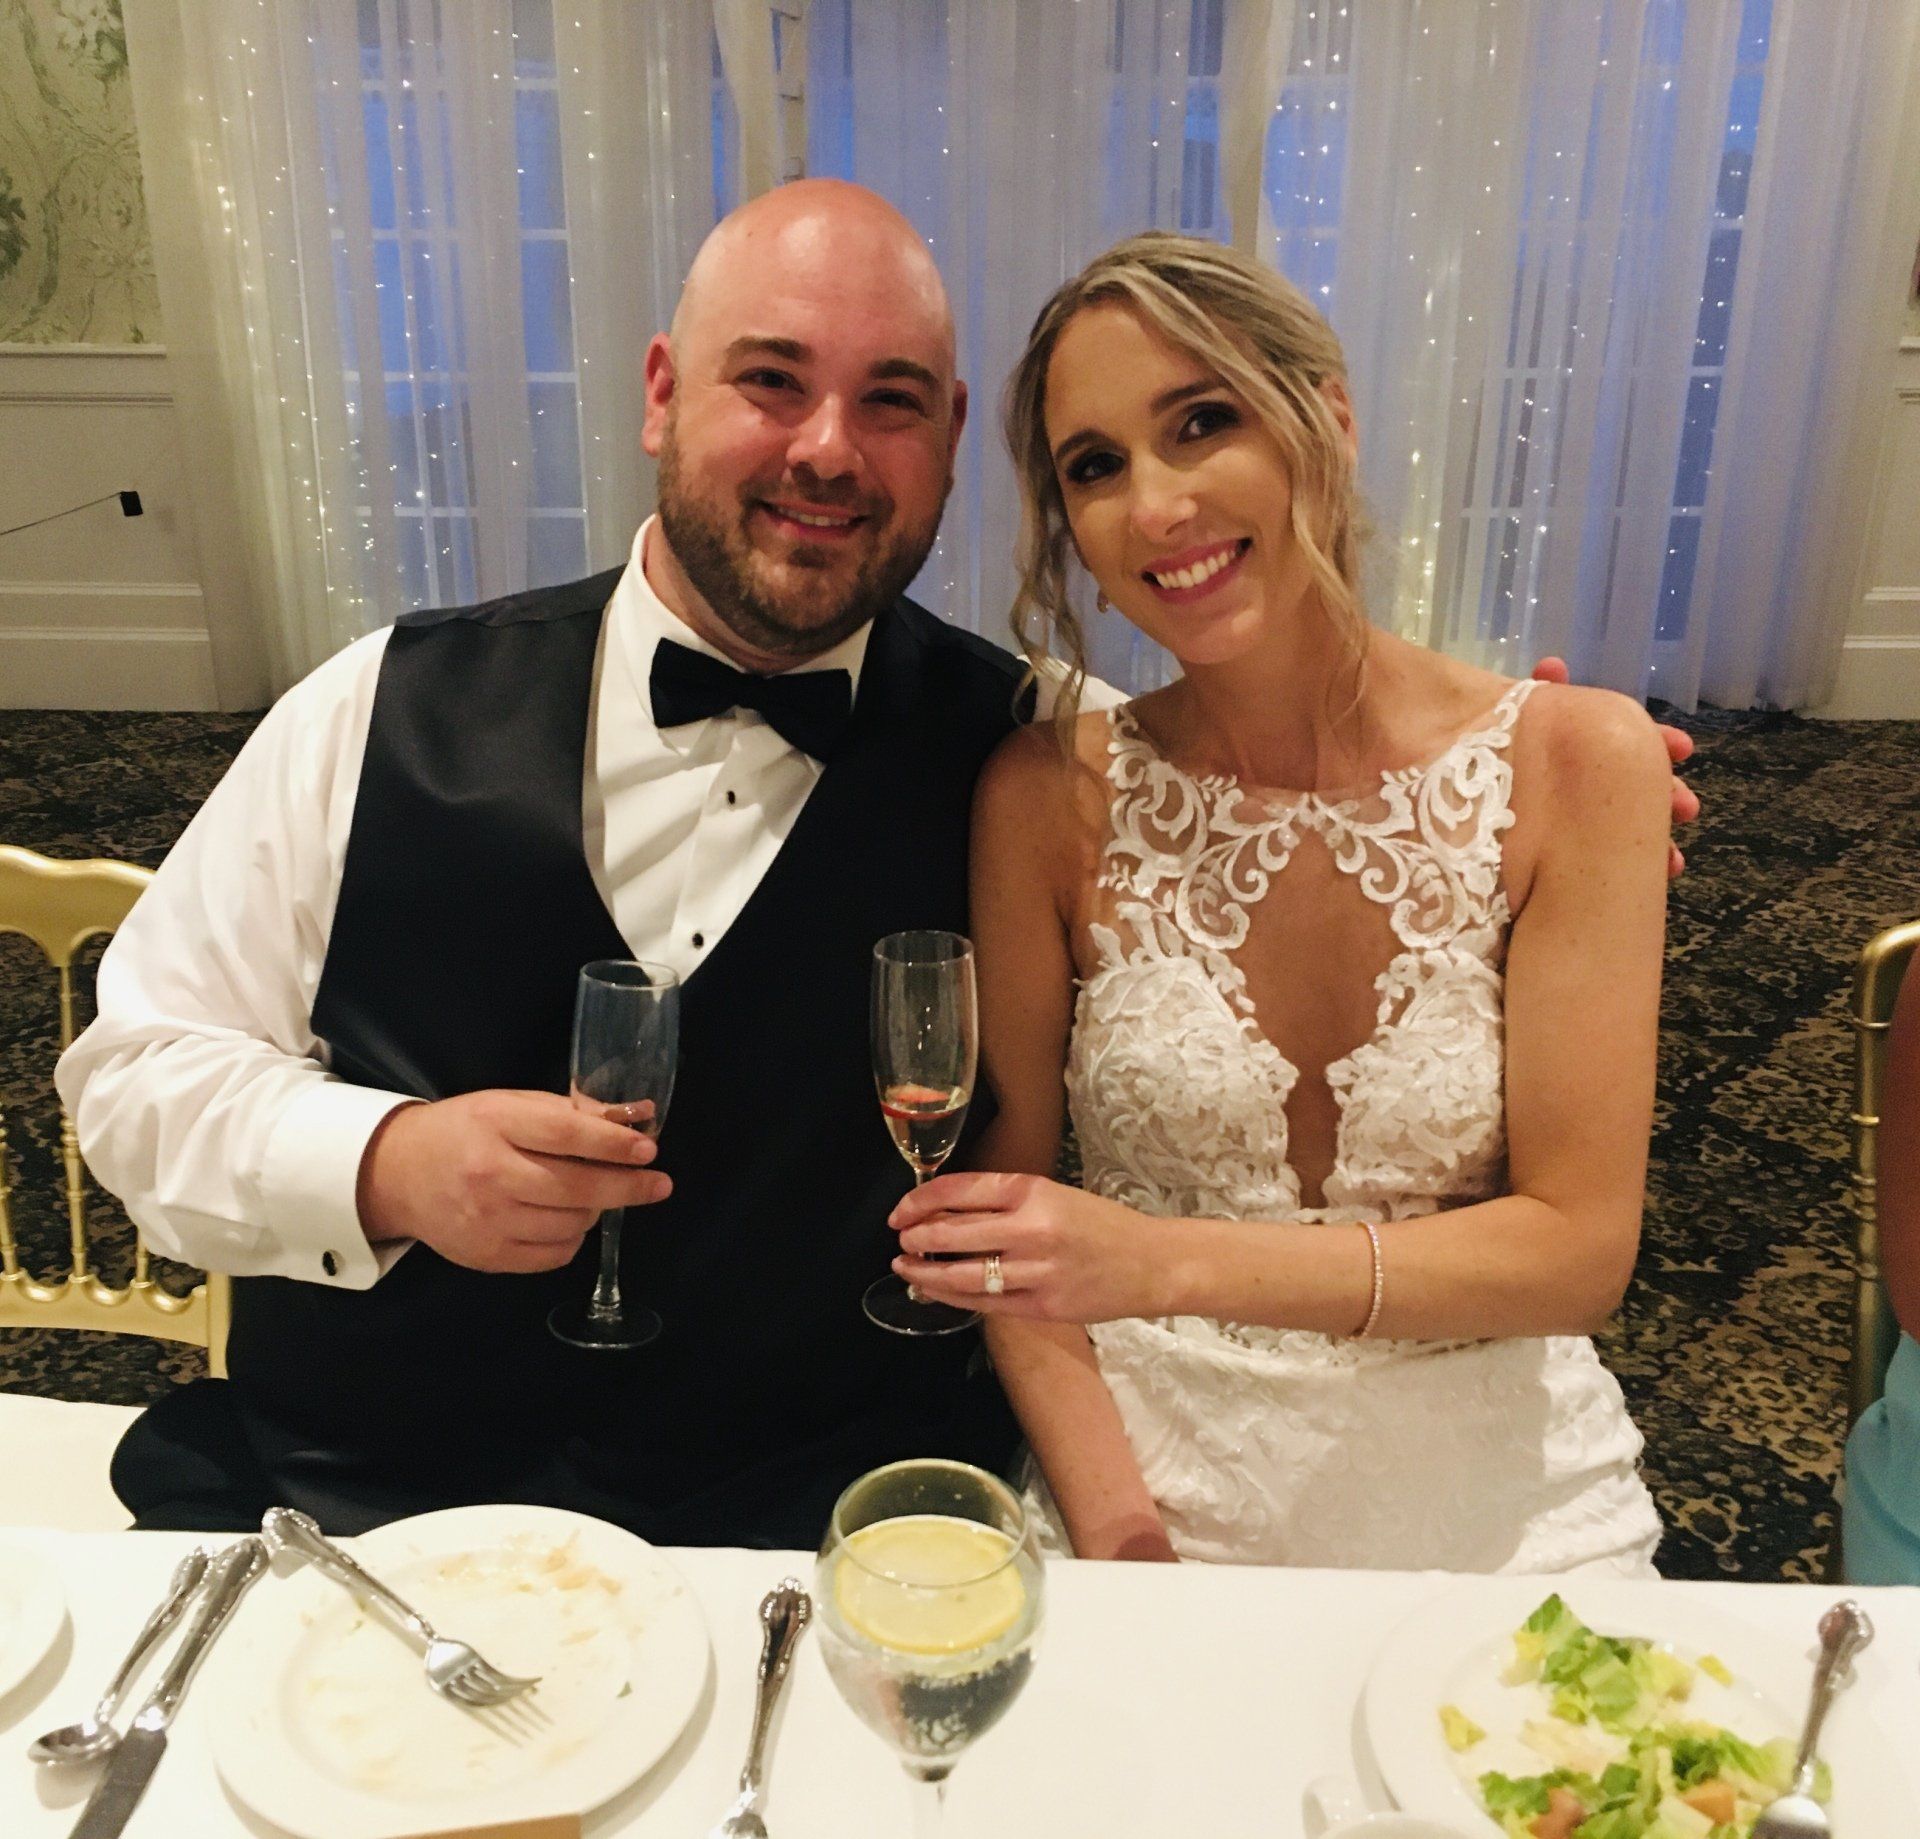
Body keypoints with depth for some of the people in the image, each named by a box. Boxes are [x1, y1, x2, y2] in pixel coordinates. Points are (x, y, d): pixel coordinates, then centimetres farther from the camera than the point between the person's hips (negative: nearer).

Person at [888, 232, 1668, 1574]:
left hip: (1501, 1504, 1)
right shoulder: (1051, 797, -7)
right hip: (1158, 1491, 0)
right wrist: (1113, 1526, -13)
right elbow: (1006, 1184, -1)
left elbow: (1577, 1247, -9)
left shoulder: (1573, 762, -8)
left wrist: (1166, 1264, -19)